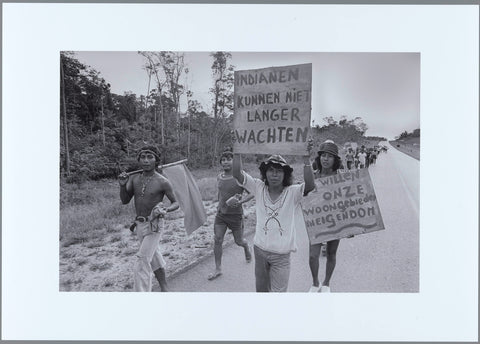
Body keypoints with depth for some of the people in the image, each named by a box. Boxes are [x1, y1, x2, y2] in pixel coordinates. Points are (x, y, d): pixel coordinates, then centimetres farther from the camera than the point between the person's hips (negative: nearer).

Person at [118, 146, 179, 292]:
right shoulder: (134, 178, 0)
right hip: (139, 224, 6)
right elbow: (125, 200, 2)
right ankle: (164, 288, 37)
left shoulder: (163, 182, -15)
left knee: (142, 261, -12)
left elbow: (176, 203, -7)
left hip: (154, 225, -6)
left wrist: (166, 209, -28)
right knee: (154, 258, 19)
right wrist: (122, 185, -15)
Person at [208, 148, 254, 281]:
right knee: (217, 240, -2)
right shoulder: (219, 177, 4)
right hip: (220, 214, 4)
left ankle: (247, 248, 47)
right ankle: (218, 269, 12)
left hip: (235, 215, -4)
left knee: (239, 241, 10)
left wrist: (241, 201, -27)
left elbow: (253, 193, -16)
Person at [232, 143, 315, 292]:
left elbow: (310, 185, -30)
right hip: (260, 249, 3)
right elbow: (237, 173, -13)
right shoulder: (259, 188, -6)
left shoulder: (292, 192, -12)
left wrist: (306, 158, -39)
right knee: (261, 288, 23)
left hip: (281, 254, -2)